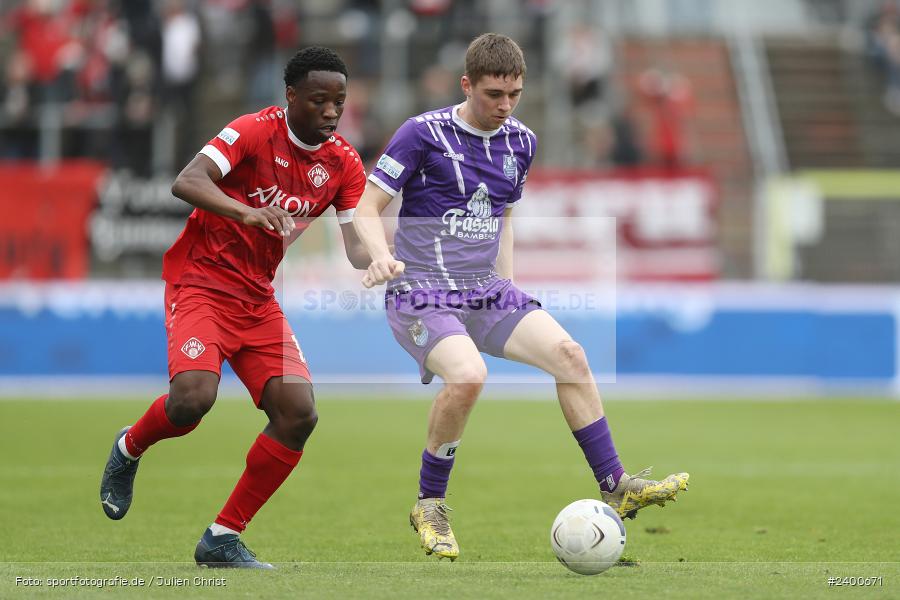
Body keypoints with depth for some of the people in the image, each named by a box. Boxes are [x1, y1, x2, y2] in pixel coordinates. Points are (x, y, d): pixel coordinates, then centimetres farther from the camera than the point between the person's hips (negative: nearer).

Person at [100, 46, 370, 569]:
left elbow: (358, 246, -1)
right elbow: (187, 182, -26)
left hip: (258, 299, 6)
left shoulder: (344, 164, 3)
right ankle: (129, 449, 8)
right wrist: (245, 212, -42)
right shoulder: (253, 132, -13)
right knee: (193, 397, -28)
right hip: (201, 282, -6)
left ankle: (223, 539, 1)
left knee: (299, 413, -11)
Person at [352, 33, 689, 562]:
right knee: (468, 375, -31)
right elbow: (367, 207, -8)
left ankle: (616, 487, -2)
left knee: (568, 353, -12)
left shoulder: (520, 142, 9)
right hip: (422, 294, -6)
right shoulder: (424, 134, -10)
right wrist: (383, 257, -27)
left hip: (486, 291, 6)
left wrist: (507, 288, 17)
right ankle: (430, 506, -12)